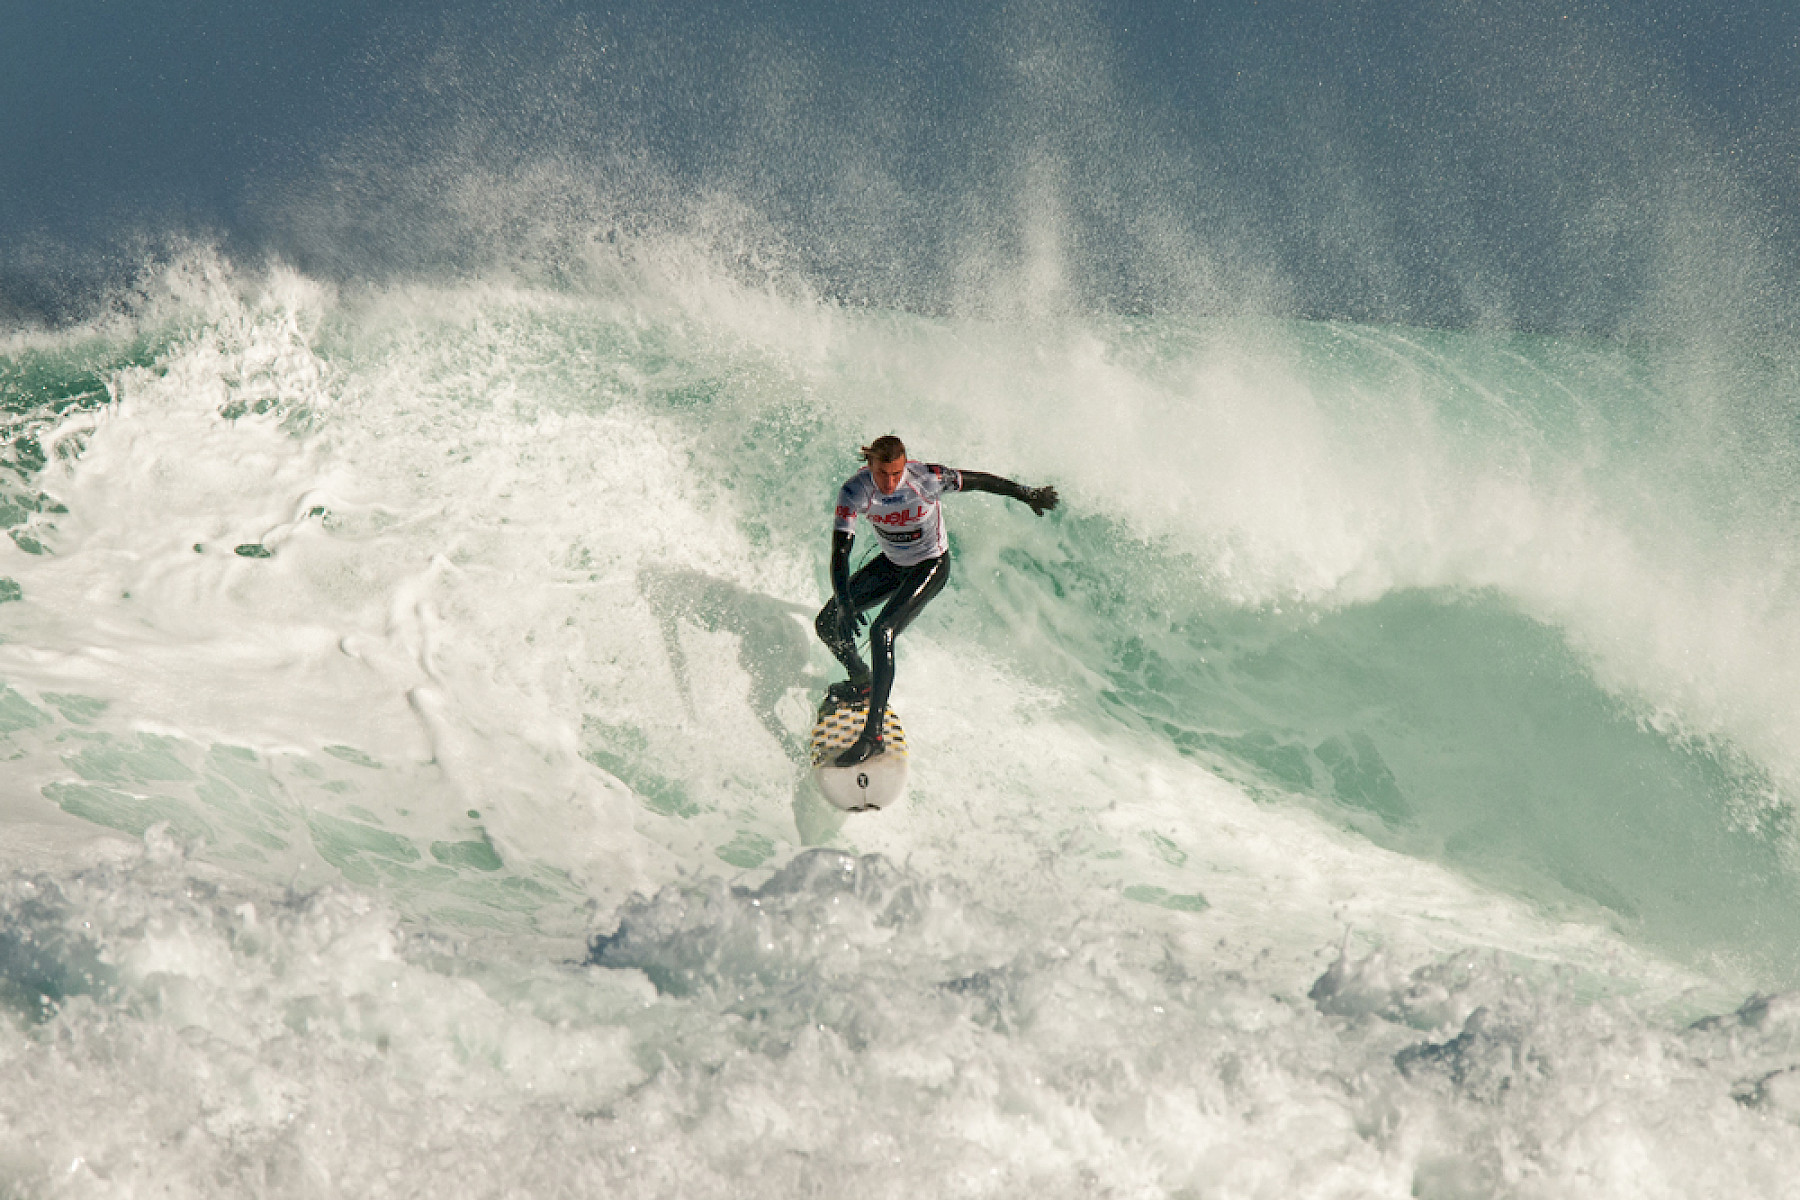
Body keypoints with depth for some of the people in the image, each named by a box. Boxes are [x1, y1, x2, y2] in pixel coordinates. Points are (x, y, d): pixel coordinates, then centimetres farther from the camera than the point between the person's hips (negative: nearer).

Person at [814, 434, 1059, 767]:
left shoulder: (926, 478, -30)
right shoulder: (854, 491, -26)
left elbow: (979, 480, -13)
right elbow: (840, 550, -30)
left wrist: (1028, 494, 1)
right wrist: (843, 602, -46)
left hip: (931, 566, -5)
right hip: (892, 563, 5)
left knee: (882, 632, -24)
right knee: (827, 623, 4)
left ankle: (873, 735, -24)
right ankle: (862, 682, 34)